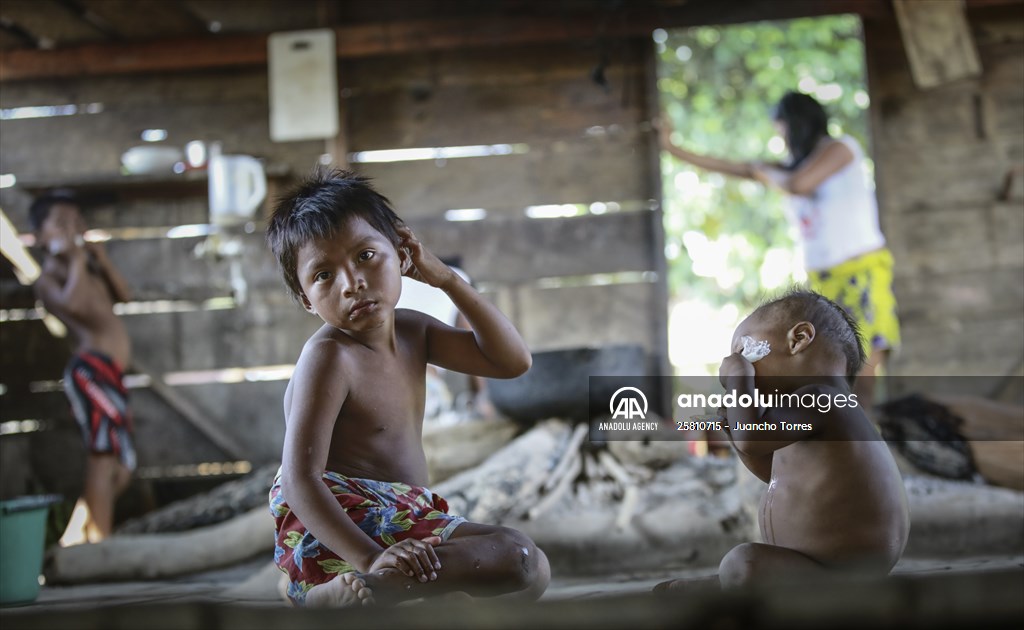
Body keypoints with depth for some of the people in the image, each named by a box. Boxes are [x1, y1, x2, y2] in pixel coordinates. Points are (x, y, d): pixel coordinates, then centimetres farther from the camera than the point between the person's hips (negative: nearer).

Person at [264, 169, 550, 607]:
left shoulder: (412, 331, 11)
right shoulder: (328, 356, -13)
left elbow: (514, 361, 12)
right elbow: (299, 479, -21)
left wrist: (446, 278, 5)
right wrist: (370, 559, -35)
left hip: (404, 520, 9)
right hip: (334, 532, -9)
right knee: (521, 561, -21)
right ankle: (338, 597, -31)